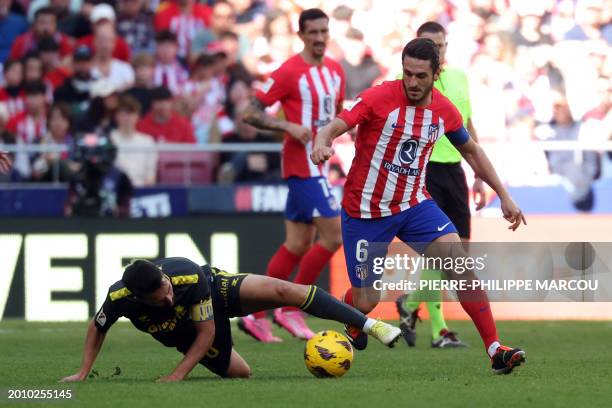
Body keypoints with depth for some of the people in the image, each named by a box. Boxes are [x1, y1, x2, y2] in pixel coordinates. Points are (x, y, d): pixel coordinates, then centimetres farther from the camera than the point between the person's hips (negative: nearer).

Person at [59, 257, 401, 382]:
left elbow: (207, 332, -25)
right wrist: (83, 373, -13)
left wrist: (178, 375, -29)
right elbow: (97, 328, -10)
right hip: (190, 335, 3)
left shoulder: (190, 276, -39)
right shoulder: (119, 298, -36)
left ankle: (368, 324, -19)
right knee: (240, 374, 8)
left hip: (215, 290, -3)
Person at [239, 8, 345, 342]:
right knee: (334, 235, -13)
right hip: (302, 163, -8)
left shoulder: (335, 71, 12)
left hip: (317, 164, 8)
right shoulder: (290, 72, -11)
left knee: (297, 246, 9)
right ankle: (291, 308, -4)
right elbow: (250, 114, -11)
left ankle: (257, 316, 16)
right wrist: (289, 127, -23)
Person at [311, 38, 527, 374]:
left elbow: (471, 150, 15)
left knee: (458, 259, -20)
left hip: (414, 204, 3)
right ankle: (351, 328, 40)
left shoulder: (444, 110, -2)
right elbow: (337, 125, -27)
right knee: (365, 302, 0)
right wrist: (322, 143, -51)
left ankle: (495, 350, -19)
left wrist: (503, 195, 13)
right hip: (366, 212, -3)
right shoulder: (380, 98, -17)